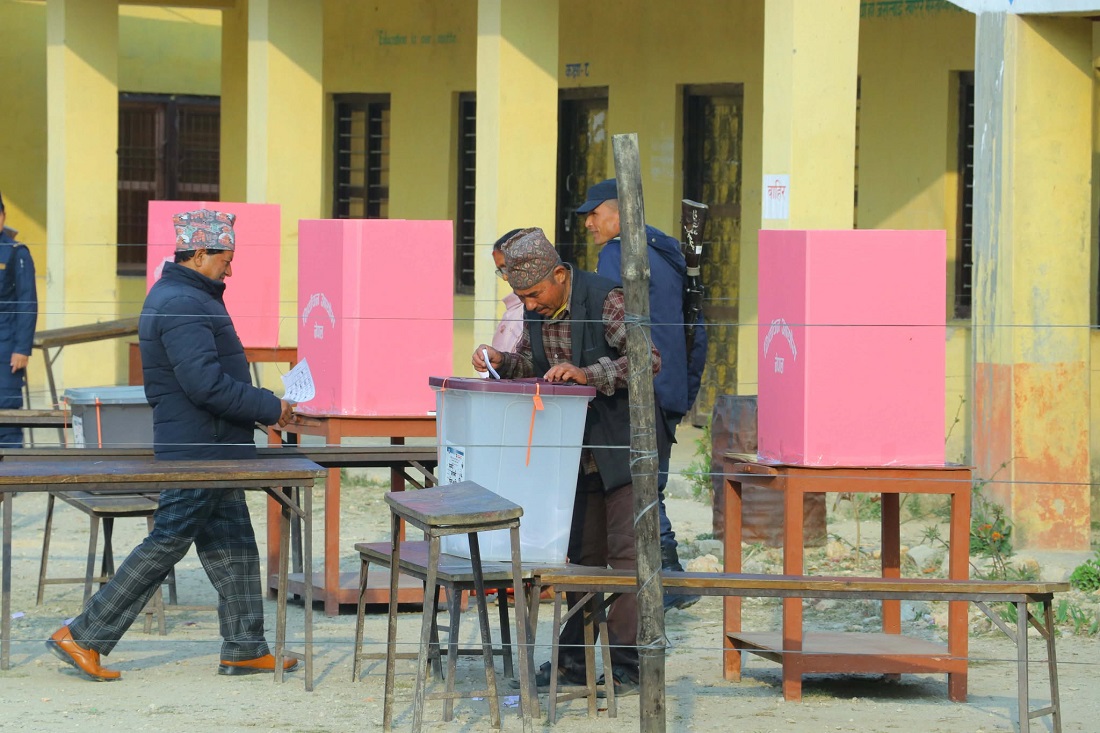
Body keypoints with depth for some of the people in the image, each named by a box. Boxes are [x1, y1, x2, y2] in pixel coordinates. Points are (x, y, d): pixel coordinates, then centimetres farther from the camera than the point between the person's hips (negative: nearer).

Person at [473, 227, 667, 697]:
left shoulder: (605, 301, -19)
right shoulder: (536, 311, 3)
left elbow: (647, 359, -26)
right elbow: (531, 363, 18)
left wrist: (587, 373, -35)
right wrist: (501, 362, -3)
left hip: (623, 446, -7)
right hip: (580, 451, 7)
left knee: (625, 551, -8)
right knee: (583, 553, 12)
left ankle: (626, 666, -6)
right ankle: (575, 661, 18)